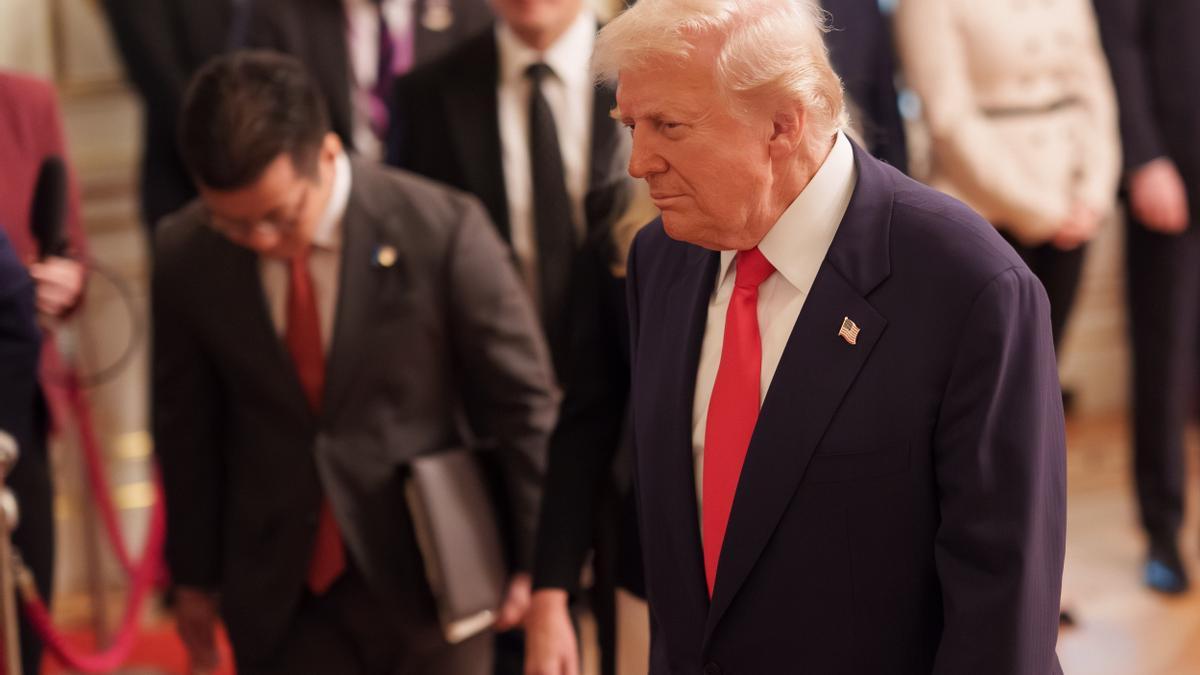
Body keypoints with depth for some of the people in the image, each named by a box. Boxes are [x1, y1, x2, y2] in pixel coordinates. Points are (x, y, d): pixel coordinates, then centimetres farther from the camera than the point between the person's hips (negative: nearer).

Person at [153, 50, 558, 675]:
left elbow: (523, 402, -6)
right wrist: (195, 576, 13)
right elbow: (188, 429, 6)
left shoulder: (442, 231, -16)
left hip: (425, 579, -2)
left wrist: (541, 560, 0)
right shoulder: (185, 256, -6)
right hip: (277, 594, 2)